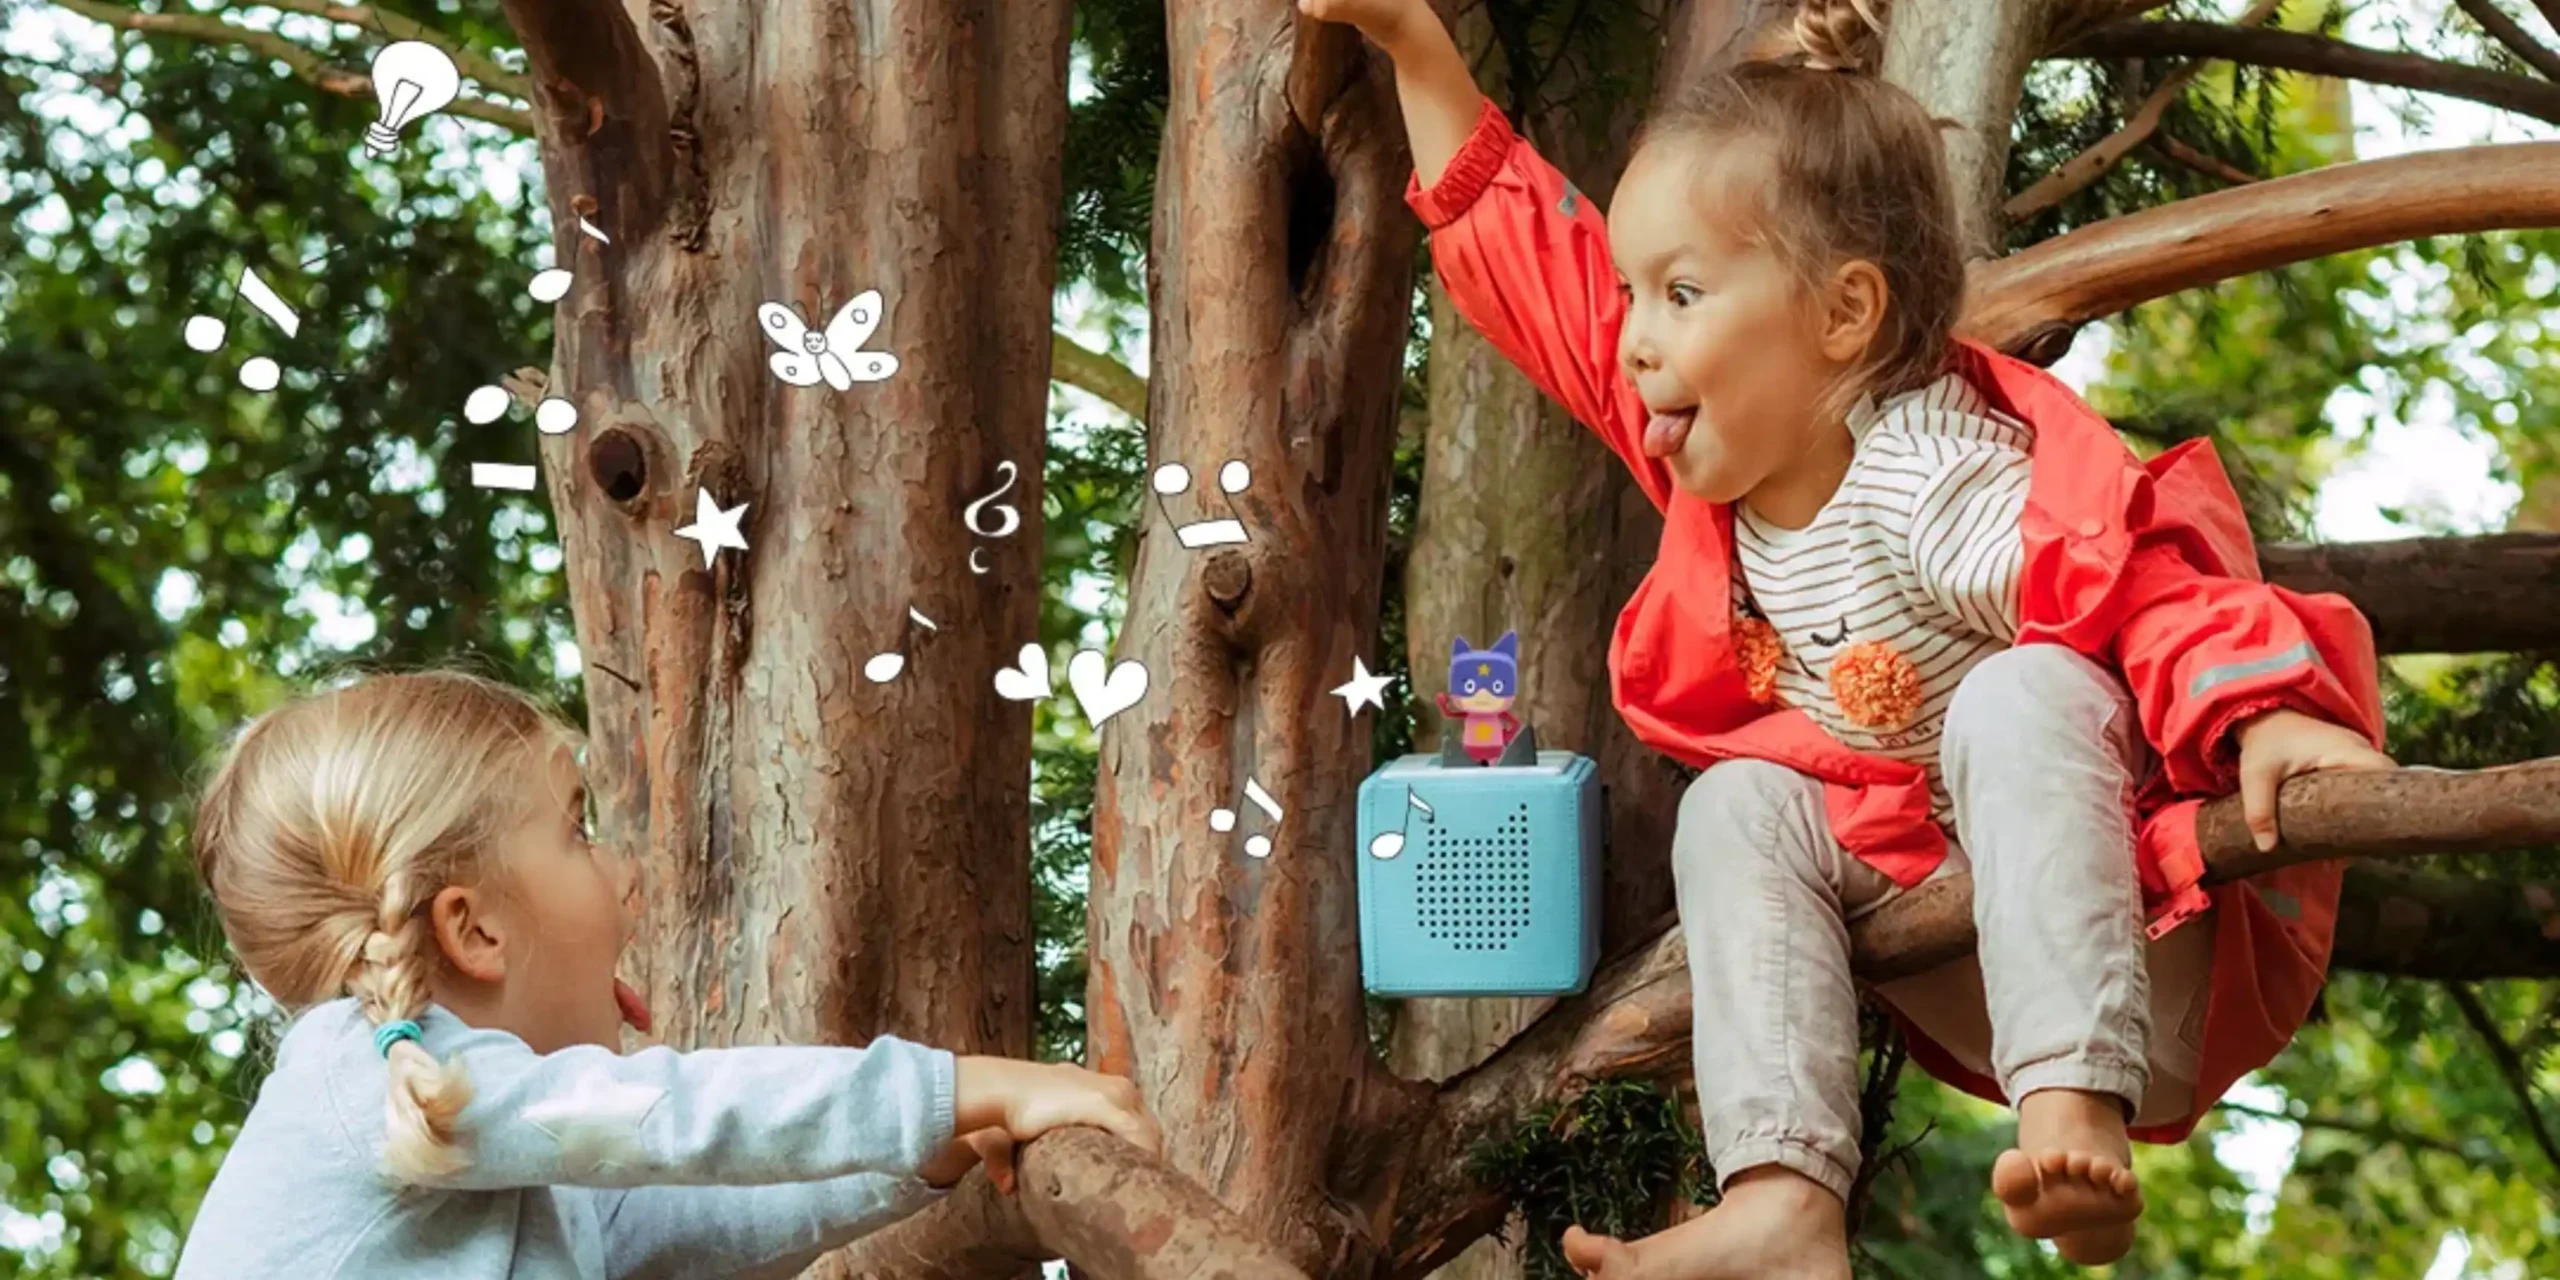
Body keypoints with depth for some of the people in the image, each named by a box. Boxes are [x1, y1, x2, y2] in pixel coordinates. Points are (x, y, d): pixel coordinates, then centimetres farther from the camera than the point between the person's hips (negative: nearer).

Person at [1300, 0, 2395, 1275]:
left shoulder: (1940, 486, -22)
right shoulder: (1726, 452, 4)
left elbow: (2150, 597, -31)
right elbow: (1538, 258, 12)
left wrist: (2263, 715, -51)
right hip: (1968, 964, 8)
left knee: (2018, 699, -30)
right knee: (1737, 806, -9)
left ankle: (2079, 1117, -44)